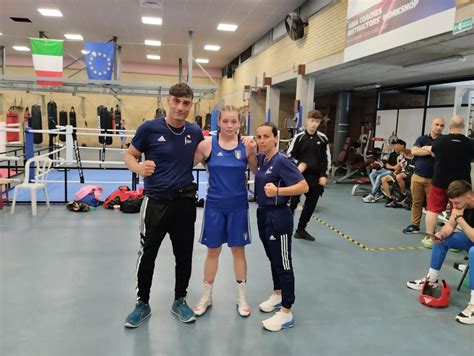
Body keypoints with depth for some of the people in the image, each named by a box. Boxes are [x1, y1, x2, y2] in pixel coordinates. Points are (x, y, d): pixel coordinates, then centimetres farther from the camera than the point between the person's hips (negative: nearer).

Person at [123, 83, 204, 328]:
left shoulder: (195, 132, 2)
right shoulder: (149, 128, -9)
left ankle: (180, 301, 31)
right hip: (156, 201, -3)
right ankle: (142, 303, 27)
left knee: (184, 255, 12)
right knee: (147, 254, 7)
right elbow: (129, 155, -1)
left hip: (185, 202, 3)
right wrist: (139, 168, -22)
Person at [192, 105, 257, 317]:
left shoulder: (245, 145, -5)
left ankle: (241, 297, 30)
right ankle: (206, 297, 31)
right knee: (213, 250, 12)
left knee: (238, 250, 12)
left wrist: (253, 151, -15)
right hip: (214, 205, 0)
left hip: (238, 205, 1)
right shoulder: (207, 144, -8)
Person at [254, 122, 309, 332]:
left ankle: (286, 313, 12)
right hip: (263, 214, 8)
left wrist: (277, 191, -38)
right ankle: (278, 295, 41)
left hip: (278, 216, -8)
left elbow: (304, 186, -24)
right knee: (273, 259, 22)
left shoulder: (282, 161, -19)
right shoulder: (261, 158, 4)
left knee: (283, 263, 1)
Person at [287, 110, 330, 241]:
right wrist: (297, 165, -17)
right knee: (293, 202, -4)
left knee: (311, 204, 9)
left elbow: (327, 158, 8)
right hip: (299, 175, -3)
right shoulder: (299, 137, -4)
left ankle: (301, 230, 24)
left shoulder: (322, 138, 4)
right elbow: (289, 155, 0)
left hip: (315, 176, 4)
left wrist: (324, 175, 1)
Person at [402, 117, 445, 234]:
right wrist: (431, 151, -11)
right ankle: (415, 225, 18)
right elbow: (414, 151, -8)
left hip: (433, 179, -2)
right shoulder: (422, 139, 9)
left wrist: (426, 148, -12)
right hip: (417, 176, 2)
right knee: (416, 202, 8)